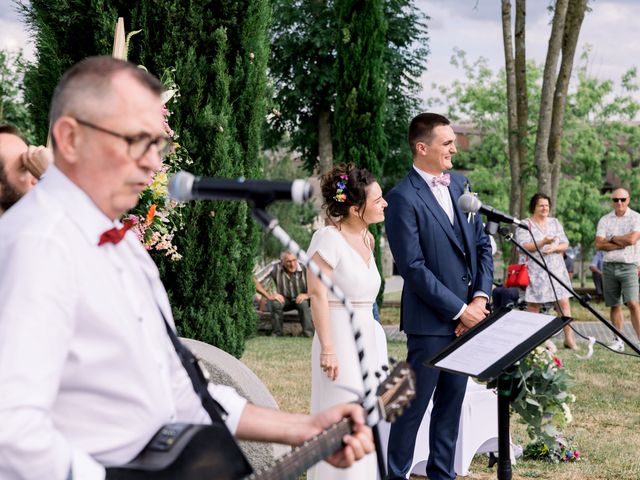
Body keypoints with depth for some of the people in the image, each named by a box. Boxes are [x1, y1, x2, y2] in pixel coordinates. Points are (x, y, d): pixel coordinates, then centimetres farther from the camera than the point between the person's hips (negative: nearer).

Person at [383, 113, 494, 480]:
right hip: (430, 321, -7)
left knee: (451, 402, 14)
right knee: (415, 404, 1)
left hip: (468, 316, 7)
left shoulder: (461, 185, 9)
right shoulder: (403, 198, -13)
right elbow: (413, 267, -17)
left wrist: (480, 298, -3)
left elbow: (482, 245, 11)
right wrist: (459, 310, -15)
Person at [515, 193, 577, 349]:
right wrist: (543, 242, -24)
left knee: (564, 303, -4)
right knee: (533, 305, -4)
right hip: (534, 271, -4)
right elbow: (524, 246, -12)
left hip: (555, 269, 4)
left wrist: (553, 248, -10)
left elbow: (565, 244, 10)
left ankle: (569, 338, 0)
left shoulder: (555, 223, 15)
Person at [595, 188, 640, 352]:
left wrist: (612, 239, -3)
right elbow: (599, 244, -2)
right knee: (615, 306, 8)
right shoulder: (605, 220, 9)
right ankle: (618, 341, 16)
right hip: (609, 266, 4)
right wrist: (621, 244, -9)